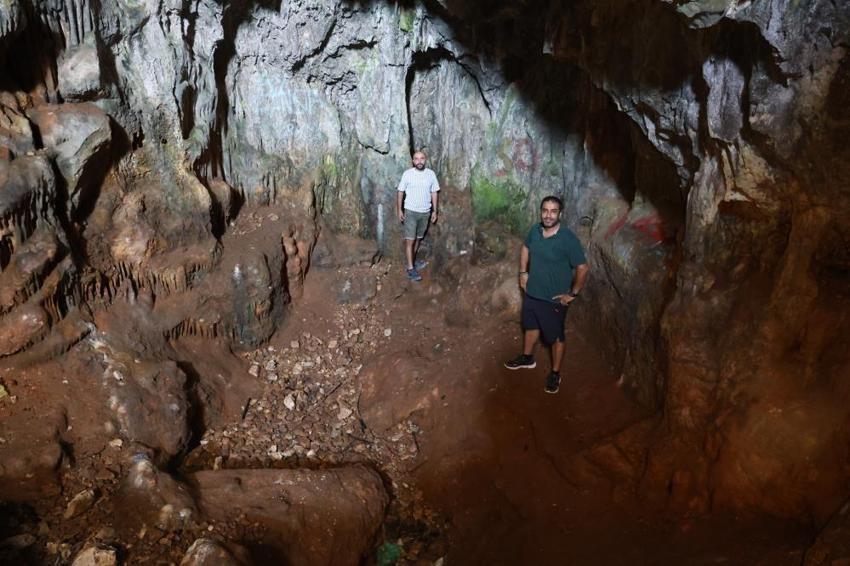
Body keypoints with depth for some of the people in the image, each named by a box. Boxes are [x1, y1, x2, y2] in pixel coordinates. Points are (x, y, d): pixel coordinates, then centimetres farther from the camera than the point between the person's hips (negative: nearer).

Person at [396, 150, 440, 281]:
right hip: (410, 212, -4)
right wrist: (399, 210, -4)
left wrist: (434, 211, 6)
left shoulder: (431, 174, -1)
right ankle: (410, 269, -3)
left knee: (418, 238, 16)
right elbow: (400, 192, -3)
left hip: (425, 212, 4)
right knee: (410, 240, -5)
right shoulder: (407, 174, -9)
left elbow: (434, 192, 6)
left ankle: (412, 260, 34)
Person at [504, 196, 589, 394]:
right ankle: (527, 358, 50)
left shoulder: (568, 239, -25)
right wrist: (523, 272, 8)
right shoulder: (535, 230, -7)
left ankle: (555, 373, 31)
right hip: (532, 292, 6)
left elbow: (582, 268, -19)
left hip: (554, 299, -6)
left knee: (555, 337, 12)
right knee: (531, 326, 26)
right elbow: (526, 248, 14)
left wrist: (572, 294, -14)